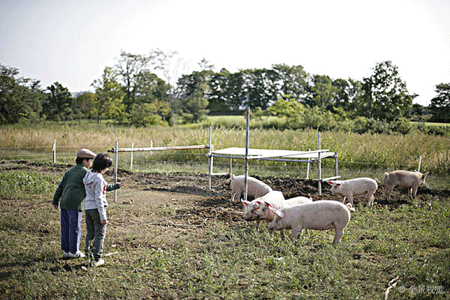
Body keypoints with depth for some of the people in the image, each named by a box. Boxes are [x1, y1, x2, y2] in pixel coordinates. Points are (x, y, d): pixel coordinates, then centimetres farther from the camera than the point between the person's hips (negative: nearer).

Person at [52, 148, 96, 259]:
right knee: (75, 228, 1)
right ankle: (74, 251, 8)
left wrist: (55, 201, 19)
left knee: (66, 228, 11)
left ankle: (66, 251, 16)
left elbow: (60, 187, 18)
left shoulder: (70, 171, 19)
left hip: (64, 204, 8)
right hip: (75, 204, -7)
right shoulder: (85, 172, -4)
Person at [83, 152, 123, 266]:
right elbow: (99, 198, -20)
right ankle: (97, 259, 7)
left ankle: (89, 256, 20)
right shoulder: (99, 179, -19)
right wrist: (103, 216, -17)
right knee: (100, 234, 3)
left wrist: (116, 186, 26)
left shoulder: (89, 174, 7)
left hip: (87, 208, 8)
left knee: (90, 234, 15)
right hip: (96, 209, -8)